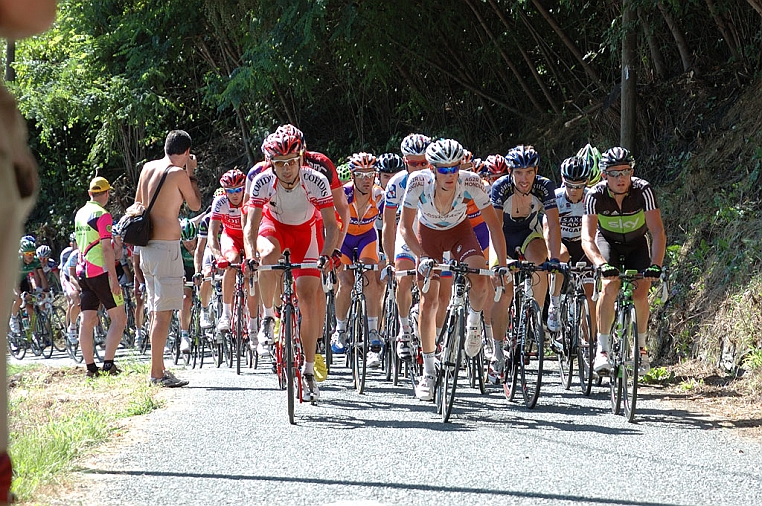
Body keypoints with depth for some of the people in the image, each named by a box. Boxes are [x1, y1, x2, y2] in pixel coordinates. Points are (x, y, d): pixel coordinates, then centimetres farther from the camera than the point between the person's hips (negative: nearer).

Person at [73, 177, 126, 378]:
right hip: (101, 272, -8)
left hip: (82, 272, 8)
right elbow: (106, 249, -17)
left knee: (87, 320, 5)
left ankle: (90, 366, 3)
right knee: (119, 318, -1)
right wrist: (114, 278, -18)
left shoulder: (80, 214, 13)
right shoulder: (102, 215, -11)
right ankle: (108, 363, -10)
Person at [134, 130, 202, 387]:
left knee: (156, 312, 14)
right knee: (164, 312, -7)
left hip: (147, 247, 8)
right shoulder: (178, 173, -12)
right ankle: (157, 373, -9)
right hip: (166, 246, -8)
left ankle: (158, 370, 20)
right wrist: (191, 173, 10)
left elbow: (138, 202, 24)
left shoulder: (148, 168, 11)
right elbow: (195, 204, 4)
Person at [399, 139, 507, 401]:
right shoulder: (419, 183, -31)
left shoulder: (471, 182, -31)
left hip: (460, 231, 0)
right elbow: (405, 227, -23)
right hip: (429, 234, 0)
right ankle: (428, 372, 1)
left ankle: (474, 320, 9)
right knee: (429, 301, -9)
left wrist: (502, 263, -28)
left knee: (480, 282, -26)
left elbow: (493, 224, -22)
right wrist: (423, 257, -36)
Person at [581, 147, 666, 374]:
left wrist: (655, 265, -48)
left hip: (637, 244, 1)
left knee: (640, 293, -16)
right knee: (610, 285, -26)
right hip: (608, 242, -1)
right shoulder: (596, 195, -29)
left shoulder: (643, 191, -29)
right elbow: (587, 238, -36)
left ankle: (640, 345, 9)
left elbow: (658, 232, -33)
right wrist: (601, 264, -54)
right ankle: (602, 349, -20)